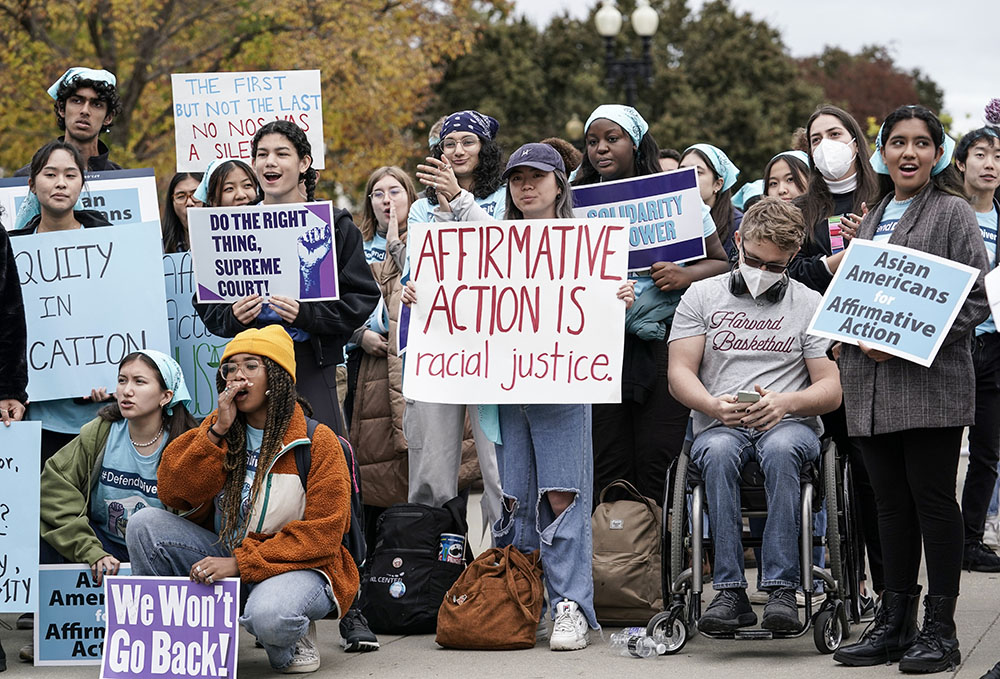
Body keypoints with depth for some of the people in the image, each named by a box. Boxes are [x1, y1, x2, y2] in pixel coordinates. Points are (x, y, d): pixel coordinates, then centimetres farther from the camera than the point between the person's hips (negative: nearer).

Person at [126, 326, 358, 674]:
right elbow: (173, 494, -5)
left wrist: (240, 563, -22)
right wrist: (217, 431, -14)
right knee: (146, 524, -15)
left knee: (268, 616, -39)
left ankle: (292, 641, -1)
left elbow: (319, 535, -15)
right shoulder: (217, 430, 7)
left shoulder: (318, 442, -9)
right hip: (224, 558, 5)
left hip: (296, 565, -5)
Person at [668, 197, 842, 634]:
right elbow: (679, 373, 6)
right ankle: (731, 593, -38)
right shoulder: (701, 296, 13)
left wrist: (786, 403, -17)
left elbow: (832, 388, 4)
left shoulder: (810, 304, 11)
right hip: (717, 426, 1)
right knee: (719, 452, -36)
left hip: (790, 424, -1)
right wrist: (714, 406, -16)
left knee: (780, 449, -38)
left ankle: (781, 589, -40)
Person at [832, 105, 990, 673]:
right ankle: (895, 622, 15)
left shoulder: (953, 213, -1)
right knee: (892, 503, 9)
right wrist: (860, 338, 3)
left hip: (931, 384, -6)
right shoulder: (873, 220, 19)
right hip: (872, 386, 6)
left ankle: (940, 629, 1)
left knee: (933, 499, -4)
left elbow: (977, 298, -7)